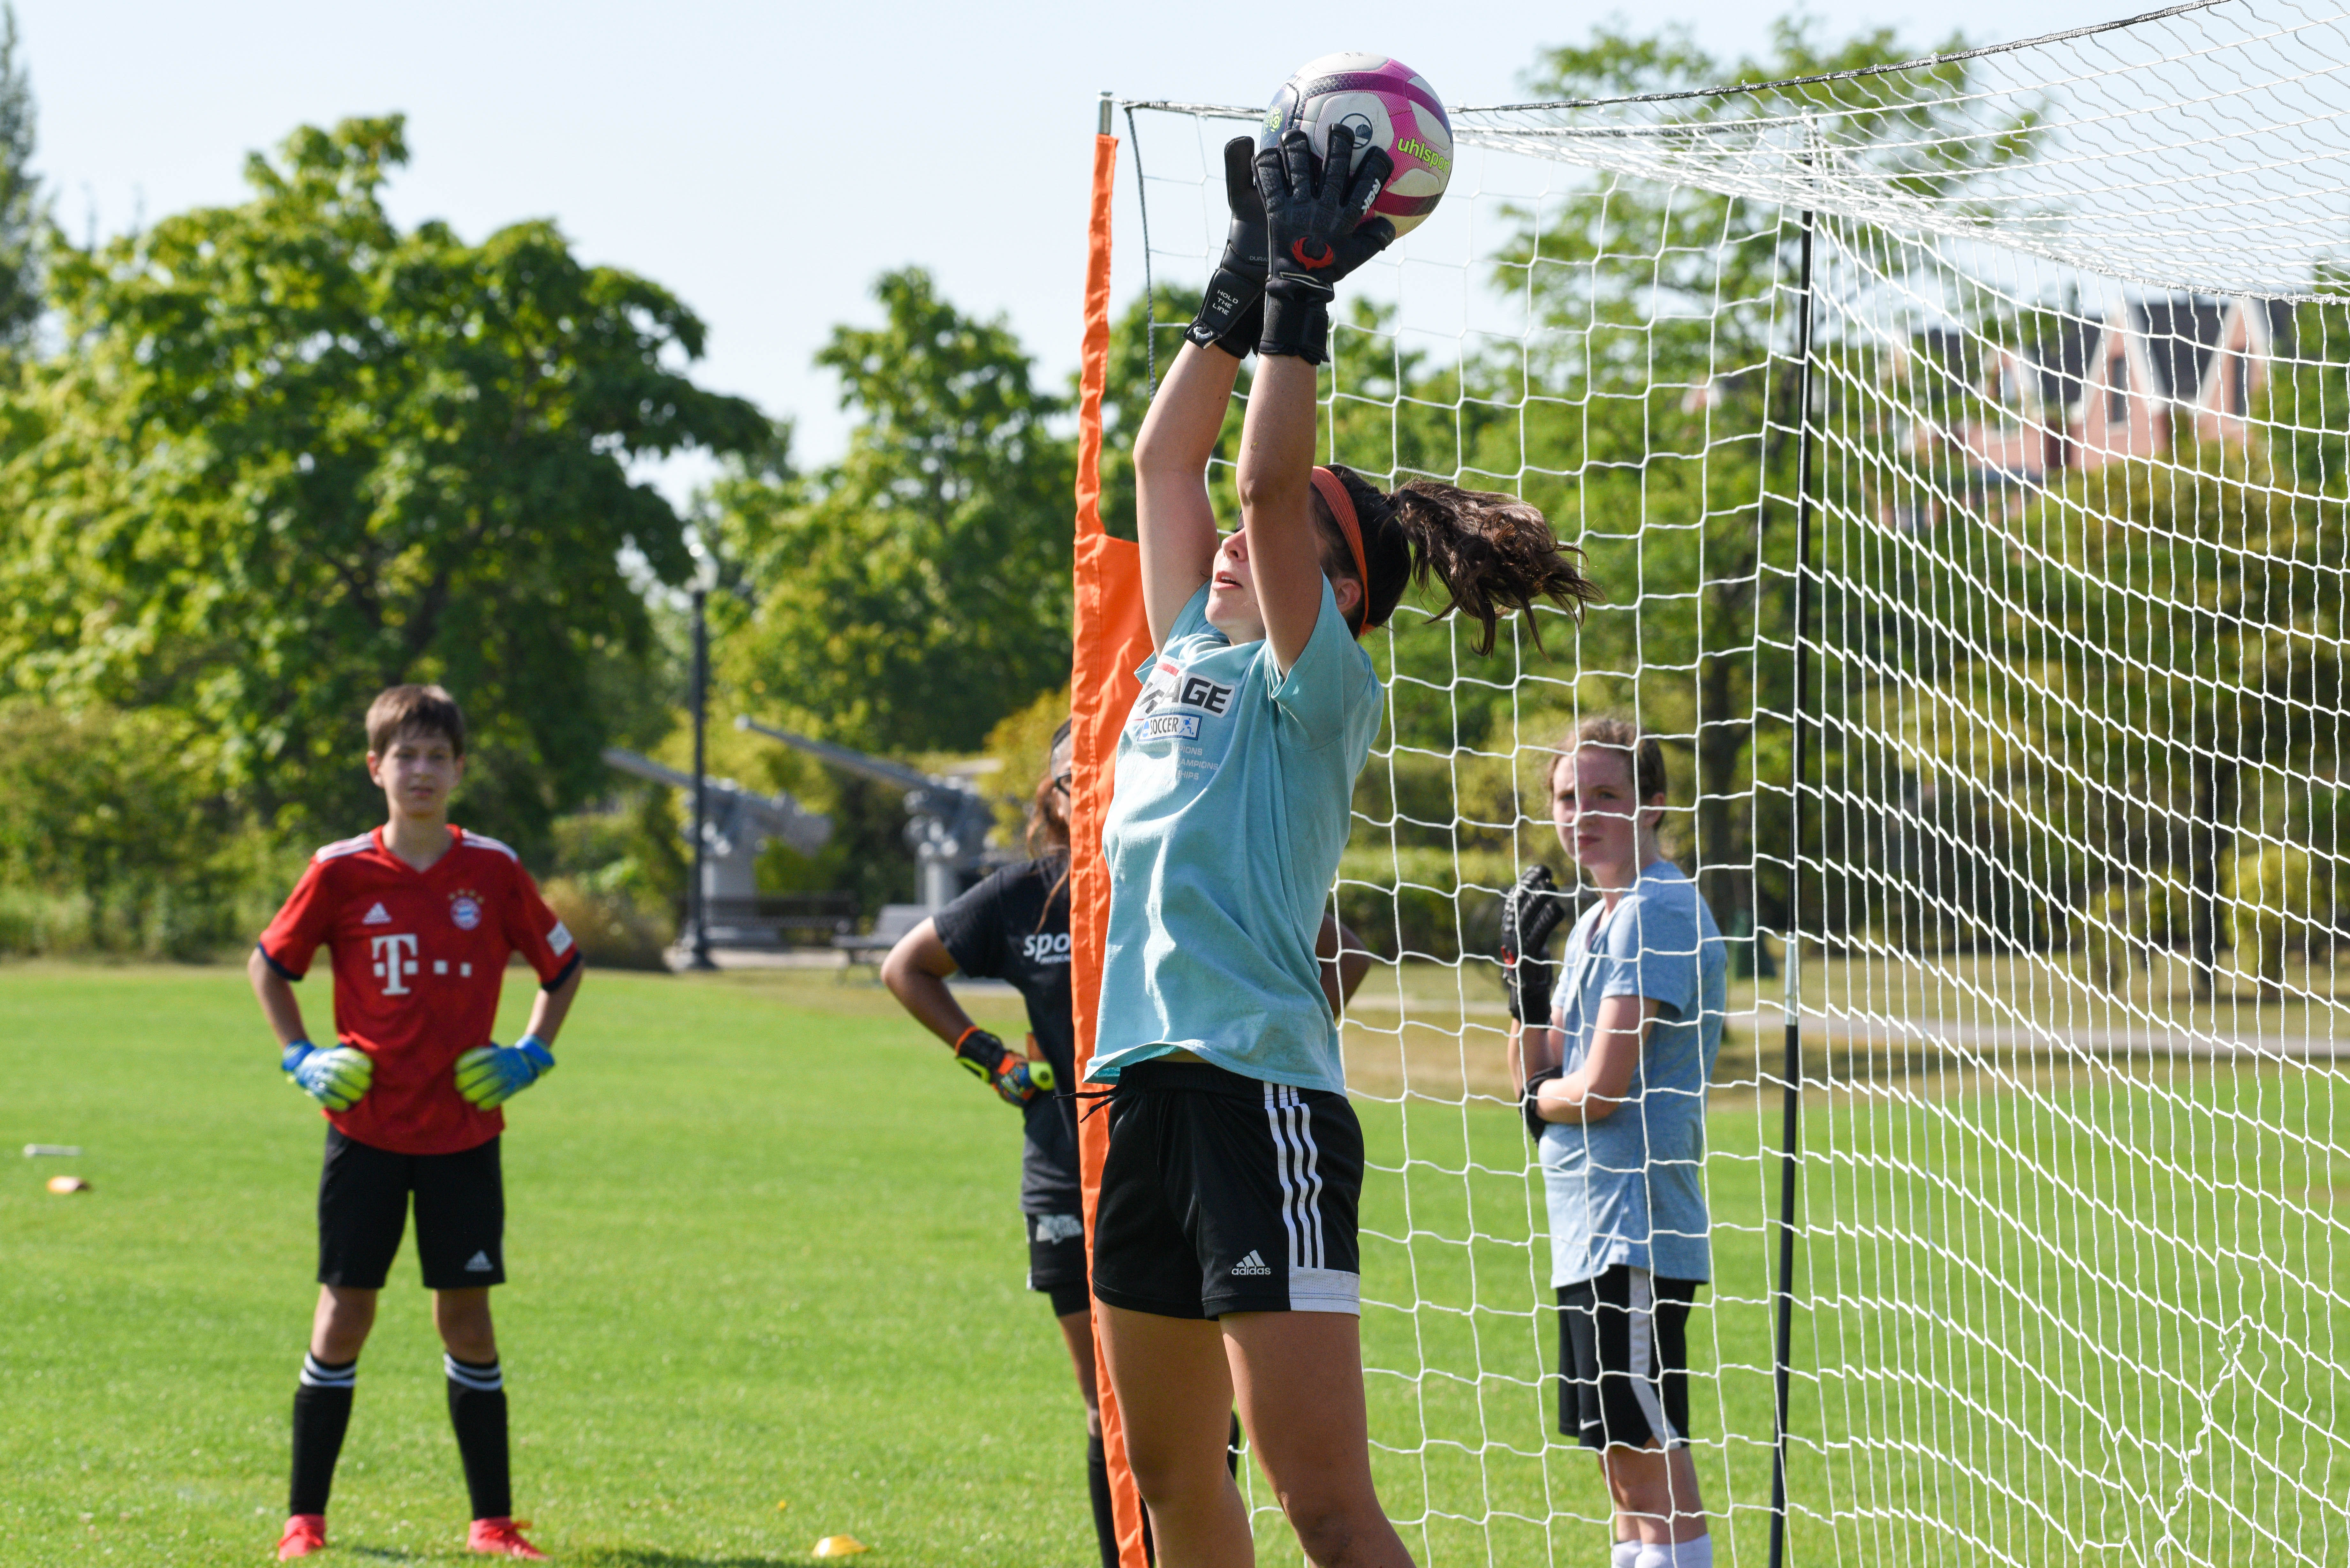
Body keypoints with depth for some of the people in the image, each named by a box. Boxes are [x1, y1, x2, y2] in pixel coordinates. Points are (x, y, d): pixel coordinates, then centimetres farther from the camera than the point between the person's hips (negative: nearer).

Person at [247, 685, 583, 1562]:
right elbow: (269, 963, 10)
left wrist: (532, 1054, 0)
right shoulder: (341, 873, -4)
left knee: (466, 1316, 3)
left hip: (464, 1132, 1)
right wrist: (299, 1057, 0)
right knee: (345, 1311, -1)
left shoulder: (492, 871, -1)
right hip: (365, 1128, -1)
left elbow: (563, 966, 12)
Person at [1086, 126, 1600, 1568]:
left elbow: (1269, 481, -16)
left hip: (1265, 1092, -9)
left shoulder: (1321, 687, -4)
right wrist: (1243, 283, 19)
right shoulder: (1192, 656, 17)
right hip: (1148, 1084, 9)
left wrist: (1302, 301, -13)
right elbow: (1166, 458, 21)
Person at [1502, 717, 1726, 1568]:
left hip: (1636, 1233, -10)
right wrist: (1523, 969, 3)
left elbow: (1600, 1091, -17)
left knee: (1651, 1459, -11)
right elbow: (1537, 1079, 16)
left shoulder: (1657, 912, -13)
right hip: (1592, 1234, 10)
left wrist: (1542, 1100, 4)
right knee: (1624, 1465, 12)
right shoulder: (1595, 922, 18)